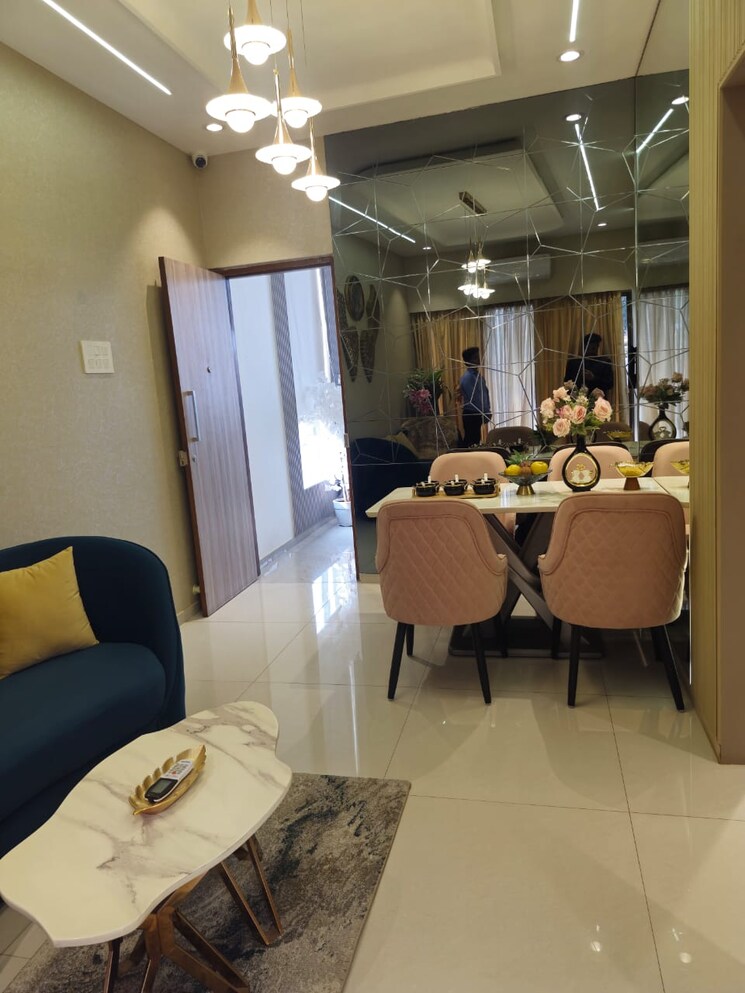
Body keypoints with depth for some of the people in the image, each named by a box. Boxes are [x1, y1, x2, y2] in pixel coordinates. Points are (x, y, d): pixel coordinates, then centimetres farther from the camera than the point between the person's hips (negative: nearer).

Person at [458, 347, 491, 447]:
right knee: (471, 442, -4)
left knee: (476, 440, 13)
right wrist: (484, 413, -15)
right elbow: (474, 398, -19)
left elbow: (485, 393, 13)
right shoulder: (467, 377, -16)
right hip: (471, 415, -9)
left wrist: (487, 411, 2)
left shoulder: (478, 375, 12)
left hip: (478, 414, 9)